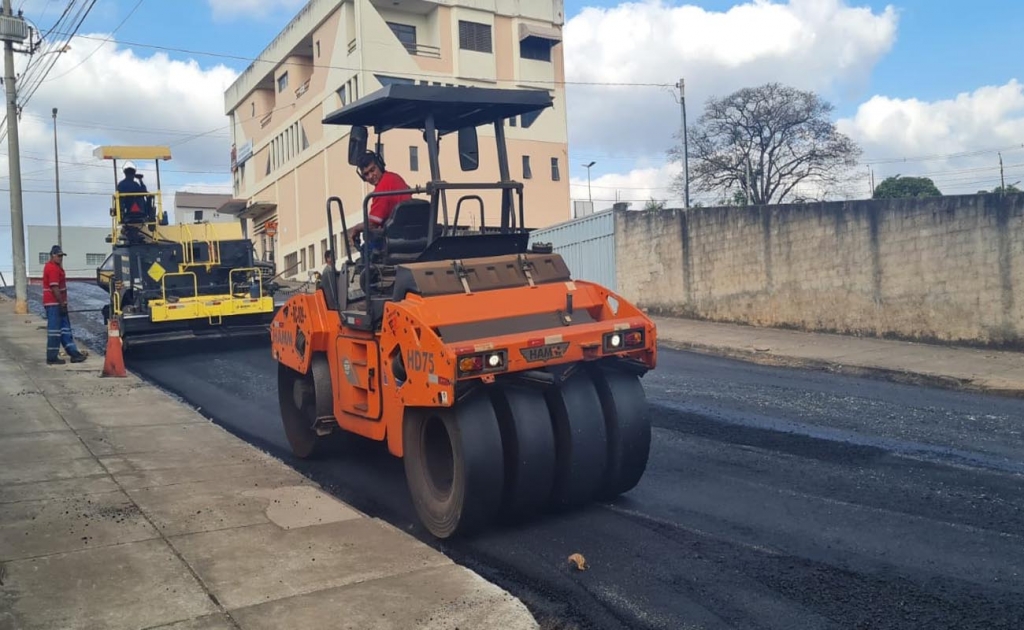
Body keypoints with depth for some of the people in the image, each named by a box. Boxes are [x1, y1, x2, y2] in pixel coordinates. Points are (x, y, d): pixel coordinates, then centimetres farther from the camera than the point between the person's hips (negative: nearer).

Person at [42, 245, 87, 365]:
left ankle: (73, 353, 16)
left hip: (58, 303, 11)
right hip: (54, 304, -11)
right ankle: (52, 358, 1)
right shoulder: (53, 268, -16)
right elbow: (54, 287, -22)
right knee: (54, 330, -5)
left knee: (65, 328, 12)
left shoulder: (55, 267, 17)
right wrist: (62, 303, -20)